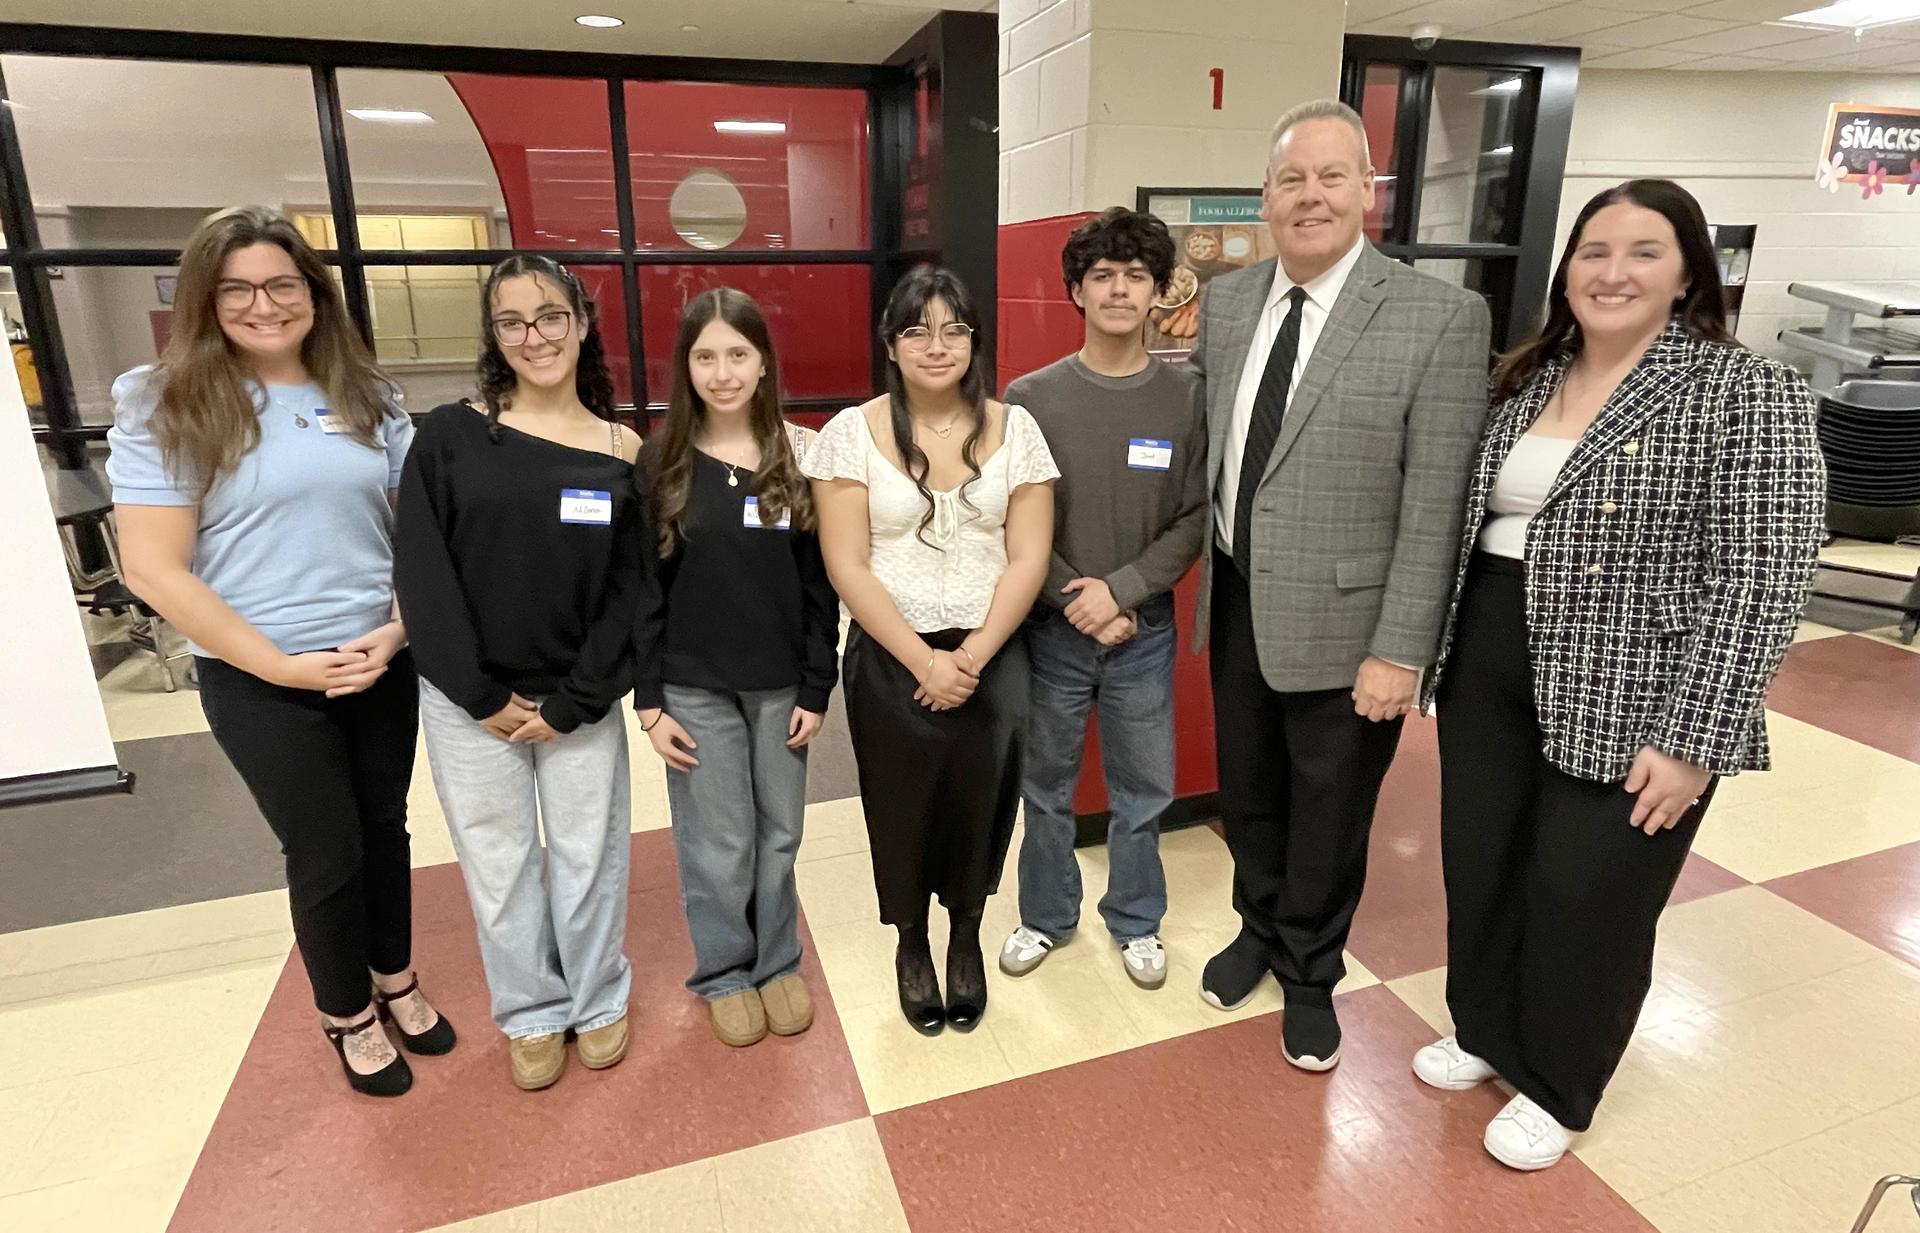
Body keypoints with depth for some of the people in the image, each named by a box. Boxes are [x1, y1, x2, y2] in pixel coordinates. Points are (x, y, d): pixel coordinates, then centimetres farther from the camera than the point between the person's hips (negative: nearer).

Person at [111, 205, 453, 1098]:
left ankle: (395, 979, 40)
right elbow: (154, 570, -11)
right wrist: (279, 663, -15)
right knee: (326, 855, 9)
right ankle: (347, 1015, 34)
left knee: (385, 828, 17)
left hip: (384, 664, 3)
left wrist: (399, 628, -9)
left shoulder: (370, 401, 3)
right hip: (260, 685, -3)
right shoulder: (164, 409, -8)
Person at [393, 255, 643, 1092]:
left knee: (589, 856, 11)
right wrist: (483, 695, -11)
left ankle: (598, 1002, 35)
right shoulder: (448, 436, -4)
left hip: (581, 702, 0)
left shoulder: (621, 452, -2)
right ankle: (532, 1014, 34)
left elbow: (630, 588, -3)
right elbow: (421, 575, -7)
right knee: (498, 865, 12)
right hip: (468, 701, 0)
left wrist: (573, 703, -10)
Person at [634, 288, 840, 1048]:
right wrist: (649, 700, -5)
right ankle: (724, 974, 31)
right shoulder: (660, 463, -3)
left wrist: (816, 689, -4)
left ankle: (778, 964, 34)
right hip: (694, 688, -1)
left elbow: (820, 585, -1)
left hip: (781, 684, 1)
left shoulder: (800, 456, -2)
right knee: (718, 844, 9)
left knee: (778, 836, 13)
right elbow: (641, 591, -2)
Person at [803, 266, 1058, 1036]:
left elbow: (1028, 557, -4)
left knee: (979, 804, 3)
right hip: (889, 660, -1)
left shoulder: (1013, 428, -1)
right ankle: (911, 943, 36)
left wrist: (972, 657, -14)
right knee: (902, 808, 7)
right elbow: (846, 568, -9)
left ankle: (965, 938, 32)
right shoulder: (852, 432, -5)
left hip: (992, 659, 1)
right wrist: (924, 661, -15)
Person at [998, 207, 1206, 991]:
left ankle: (1135, 921, 37)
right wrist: (1078, 604, -12)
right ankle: (1047, 916, 36)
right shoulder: (1030, 398, -6)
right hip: (1050, 630, 0)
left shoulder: (1187, 399, -3)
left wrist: (1120, 590, -16)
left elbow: (1195, 520, -4)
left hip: (1145, 632, 1)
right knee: (1046, 789, 14)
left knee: (1143, 792, 14)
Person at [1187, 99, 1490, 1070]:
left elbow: (1435, 507, -15)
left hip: (1339, 624, -4)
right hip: (1235, 603, 5)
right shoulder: (1225, 300, 2)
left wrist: (1399, 652, -16)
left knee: (1327, 816, 15)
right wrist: (1209, 568, 7)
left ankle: (1309, 974, 40)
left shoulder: (1442, 317, -13)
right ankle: (1258, 929, 49)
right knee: (1247, 794, 22)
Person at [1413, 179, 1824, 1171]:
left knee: (1586, 903, 10)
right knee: (1479, 868, 17)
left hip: (1622, 704, -5)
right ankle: (1483, 1031, 41)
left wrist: (1690, 741, -19)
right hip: (1489, 670, 6)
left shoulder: (1747, 395, -10)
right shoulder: (1524, 380, 8)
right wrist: (1441, 648, 11)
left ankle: (1555, 1088, 33)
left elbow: (1759, 578, -15)